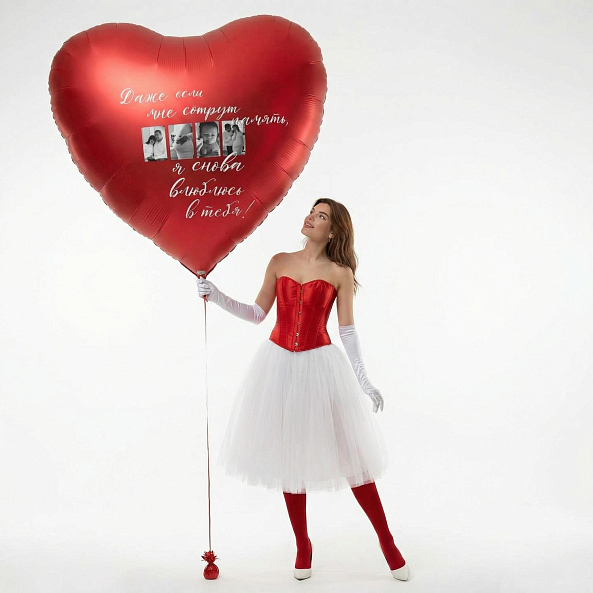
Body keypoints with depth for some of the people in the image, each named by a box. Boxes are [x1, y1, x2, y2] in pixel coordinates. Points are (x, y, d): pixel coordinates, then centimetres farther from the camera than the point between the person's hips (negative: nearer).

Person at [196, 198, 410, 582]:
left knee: (350, 456, 0)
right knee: (290, 456, 8)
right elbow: (257, 314, 8)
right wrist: (217, 297, -1)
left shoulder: (340, 273, -1)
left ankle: (387, 543, 15)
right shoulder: (280, 262, 7)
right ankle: (303, 547, 22)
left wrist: (363, 380, -6)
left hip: (320, 365, -3)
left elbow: (348, 331, -1)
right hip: (279, 364, 3)